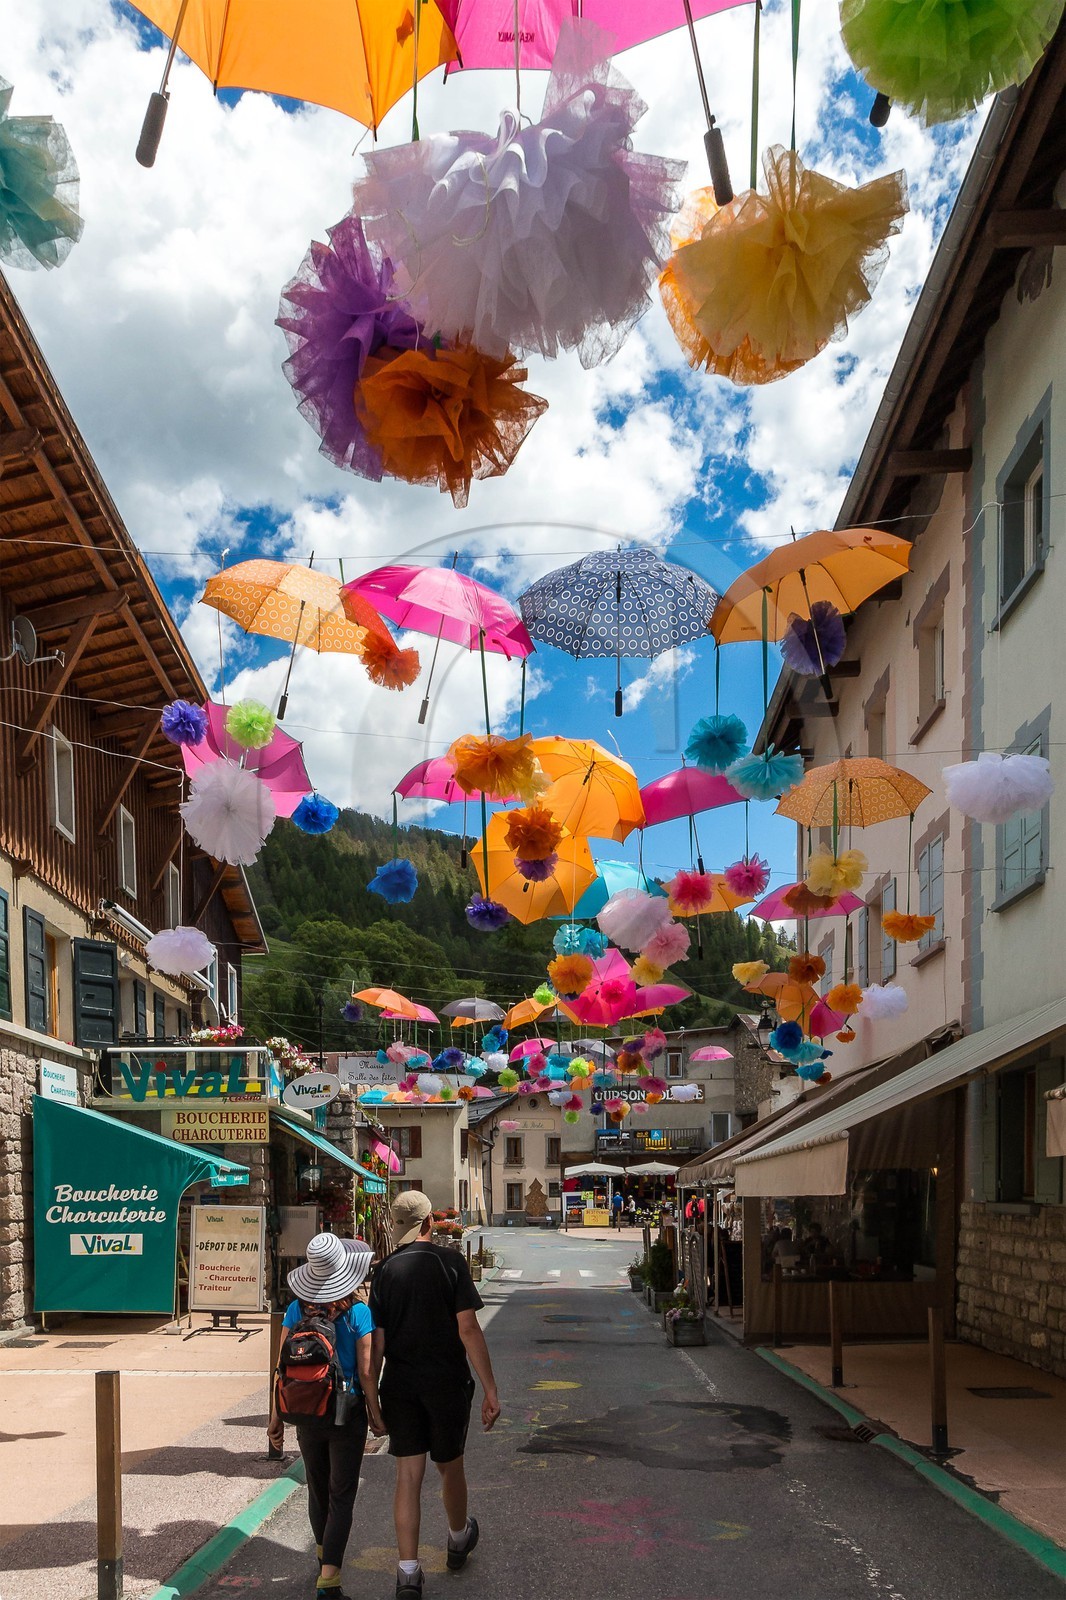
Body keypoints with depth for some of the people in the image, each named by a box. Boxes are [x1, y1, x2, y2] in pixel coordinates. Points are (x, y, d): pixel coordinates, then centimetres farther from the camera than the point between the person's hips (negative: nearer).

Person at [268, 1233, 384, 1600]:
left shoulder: (296, 1310, -5)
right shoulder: (357, 1312, -14)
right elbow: (366, 1372, -12)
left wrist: (276, 1417, 4)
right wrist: (376, 1415, 0)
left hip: (306, 1414, 3)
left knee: (317, 1490, 21)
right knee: (341, 1496, 2)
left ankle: (323, 1556, 41)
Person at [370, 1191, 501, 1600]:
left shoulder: (384, 1271, -1)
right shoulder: (449, 1261, -9)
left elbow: (377, 1343, -1)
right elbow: (468, 1329, -13)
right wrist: (490, 1390, -10)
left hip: (400, 1386, 2)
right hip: (446, 1383, -2)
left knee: (408, 1475, 5)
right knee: (450, 1467, 17)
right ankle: (459, 1541, 40)